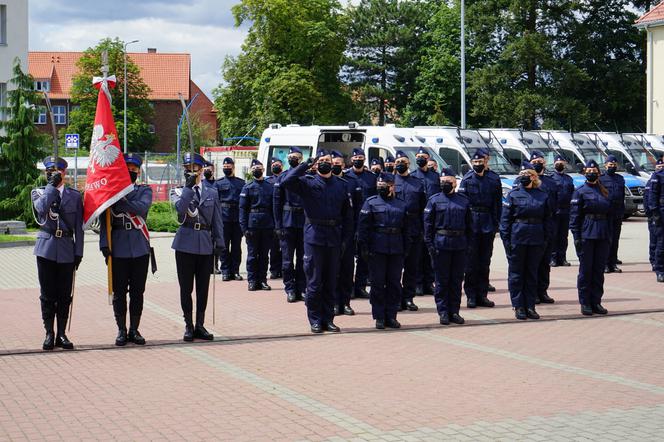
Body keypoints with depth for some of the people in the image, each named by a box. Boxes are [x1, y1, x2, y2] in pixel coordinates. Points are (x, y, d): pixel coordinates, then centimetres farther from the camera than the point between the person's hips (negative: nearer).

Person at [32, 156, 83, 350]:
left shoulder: (75, 196, 9)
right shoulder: (38, 192, 7)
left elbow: (79, 227, 7)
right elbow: (41, 207, -17)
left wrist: (78, 252, 1)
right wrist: (52, 186, -13)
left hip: (67, 249, 1)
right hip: (46, 248, -1)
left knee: (64, 295, 3)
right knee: (47, 294, 1)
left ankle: (61, 334, 11)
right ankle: (49, 334, 8)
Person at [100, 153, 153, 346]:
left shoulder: (145, 190, 8)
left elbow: (142, 208, -14)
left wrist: (122, 201, -26)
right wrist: (104, 244, -8)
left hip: (140, 248, 1)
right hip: (118, 249, -1)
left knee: (137, 291, 5)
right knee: (119, 292, 2)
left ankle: (134, 330, 14)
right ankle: (122, 330, 10)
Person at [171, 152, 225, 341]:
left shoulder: (212, 193, 11)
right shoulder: (178, 192, 5)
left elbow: (217, 221, 10)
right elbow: (180, 208, -18)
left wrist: (219, 244, 2)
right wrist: (189, 186, -16)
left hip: (206, 245, 2)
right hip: (186, 244, -2)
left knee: (203, 288, 6)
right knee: (186, 288, 2)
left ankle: (200, 325, 14)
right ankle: (188, 326, 10)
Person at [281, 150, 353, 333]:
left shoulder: (340, 185, 11)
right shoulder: (308, 182, 2)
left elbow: (348, 214, 12)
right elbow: (286, 182, -17)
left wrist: (345, 239, 4)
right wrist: (306, 165, -15)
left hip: (334, 239, 3)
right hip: (314, 237, -3)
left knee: (331, 282, 9)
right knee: (314, 282, 0)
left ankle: (328, 319, 17)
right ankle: (315, 320, 7)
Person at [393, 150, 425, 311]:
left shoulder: (418, 183, 12)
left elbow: (423, 207, 10)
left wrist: (423, 230, 2)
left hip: (414, 230, 3)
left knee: (412, 266, 6)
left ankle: (408, 298, 13)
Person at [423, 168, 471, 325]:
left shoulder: (464, 201, 9)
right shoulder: (434, 200, 2)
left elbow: (468, 224, 13)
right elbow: (428, 223, -1)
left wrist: (467, 243, 5)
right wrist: (430, 244, -9)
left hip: (460, 245, 3)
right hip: (441, 245, -3)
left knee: (457, 279, 7)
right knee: (442, 280, 0)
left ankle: (454, 311, 14)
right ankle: (443, 312, 6)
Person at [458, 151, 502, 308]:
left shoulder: (493, 181, 4)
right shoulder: (467, 180, -1)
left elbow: (497, 204, 6)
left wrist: (495, 224, 0)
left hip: (487, 226, 2)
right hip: (471, 225, -2)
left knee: (484, 262, 9)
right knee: (471, 261, 0)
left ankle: (482, 294, 17)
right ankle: (471, 296, 6)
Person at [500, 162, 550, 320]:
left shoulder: (543, 196, 6)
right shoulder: (513, 195, 0)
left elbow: (547, 219, 10)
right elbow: (505, 219, -2)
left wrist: (545, 240, 4)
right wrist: (506, 240, -8)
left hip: (536, 240, 2)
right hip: (517, 238, -2)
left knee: (532, 273, 8)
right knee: (516, 274, 2)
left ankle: (530, 306, 15)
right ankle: (518, 306, 9)